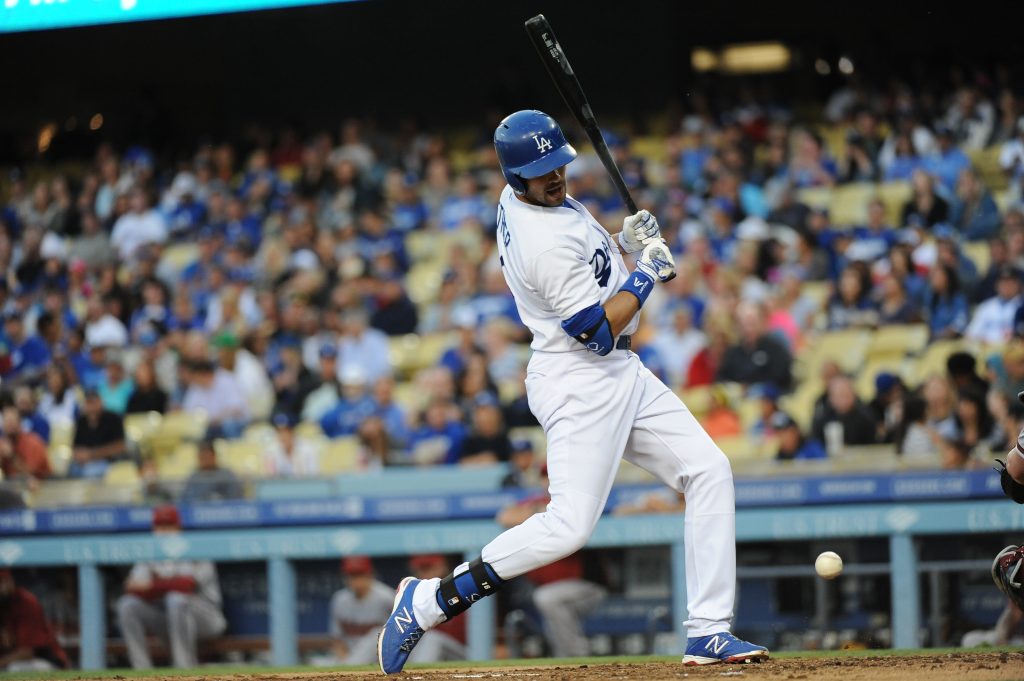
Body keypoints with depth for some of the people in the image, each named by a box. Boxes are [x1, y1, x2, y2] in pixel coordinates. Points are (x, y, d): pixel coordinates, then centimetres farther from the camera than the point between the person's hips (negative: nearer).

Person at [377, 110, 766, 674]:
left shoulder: (523, 199, 6)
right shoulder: (545, 244, -24)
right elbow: (597, 332, -21)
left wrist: (622, 242, 4)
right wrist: (646, 272, -11)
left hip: (621, 374, 10)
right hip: (579, 383, -10)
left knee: (708, 470, 3)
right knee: (569, 525, -17)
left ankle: (709, 633, 1)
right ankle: (429, 601, -5)